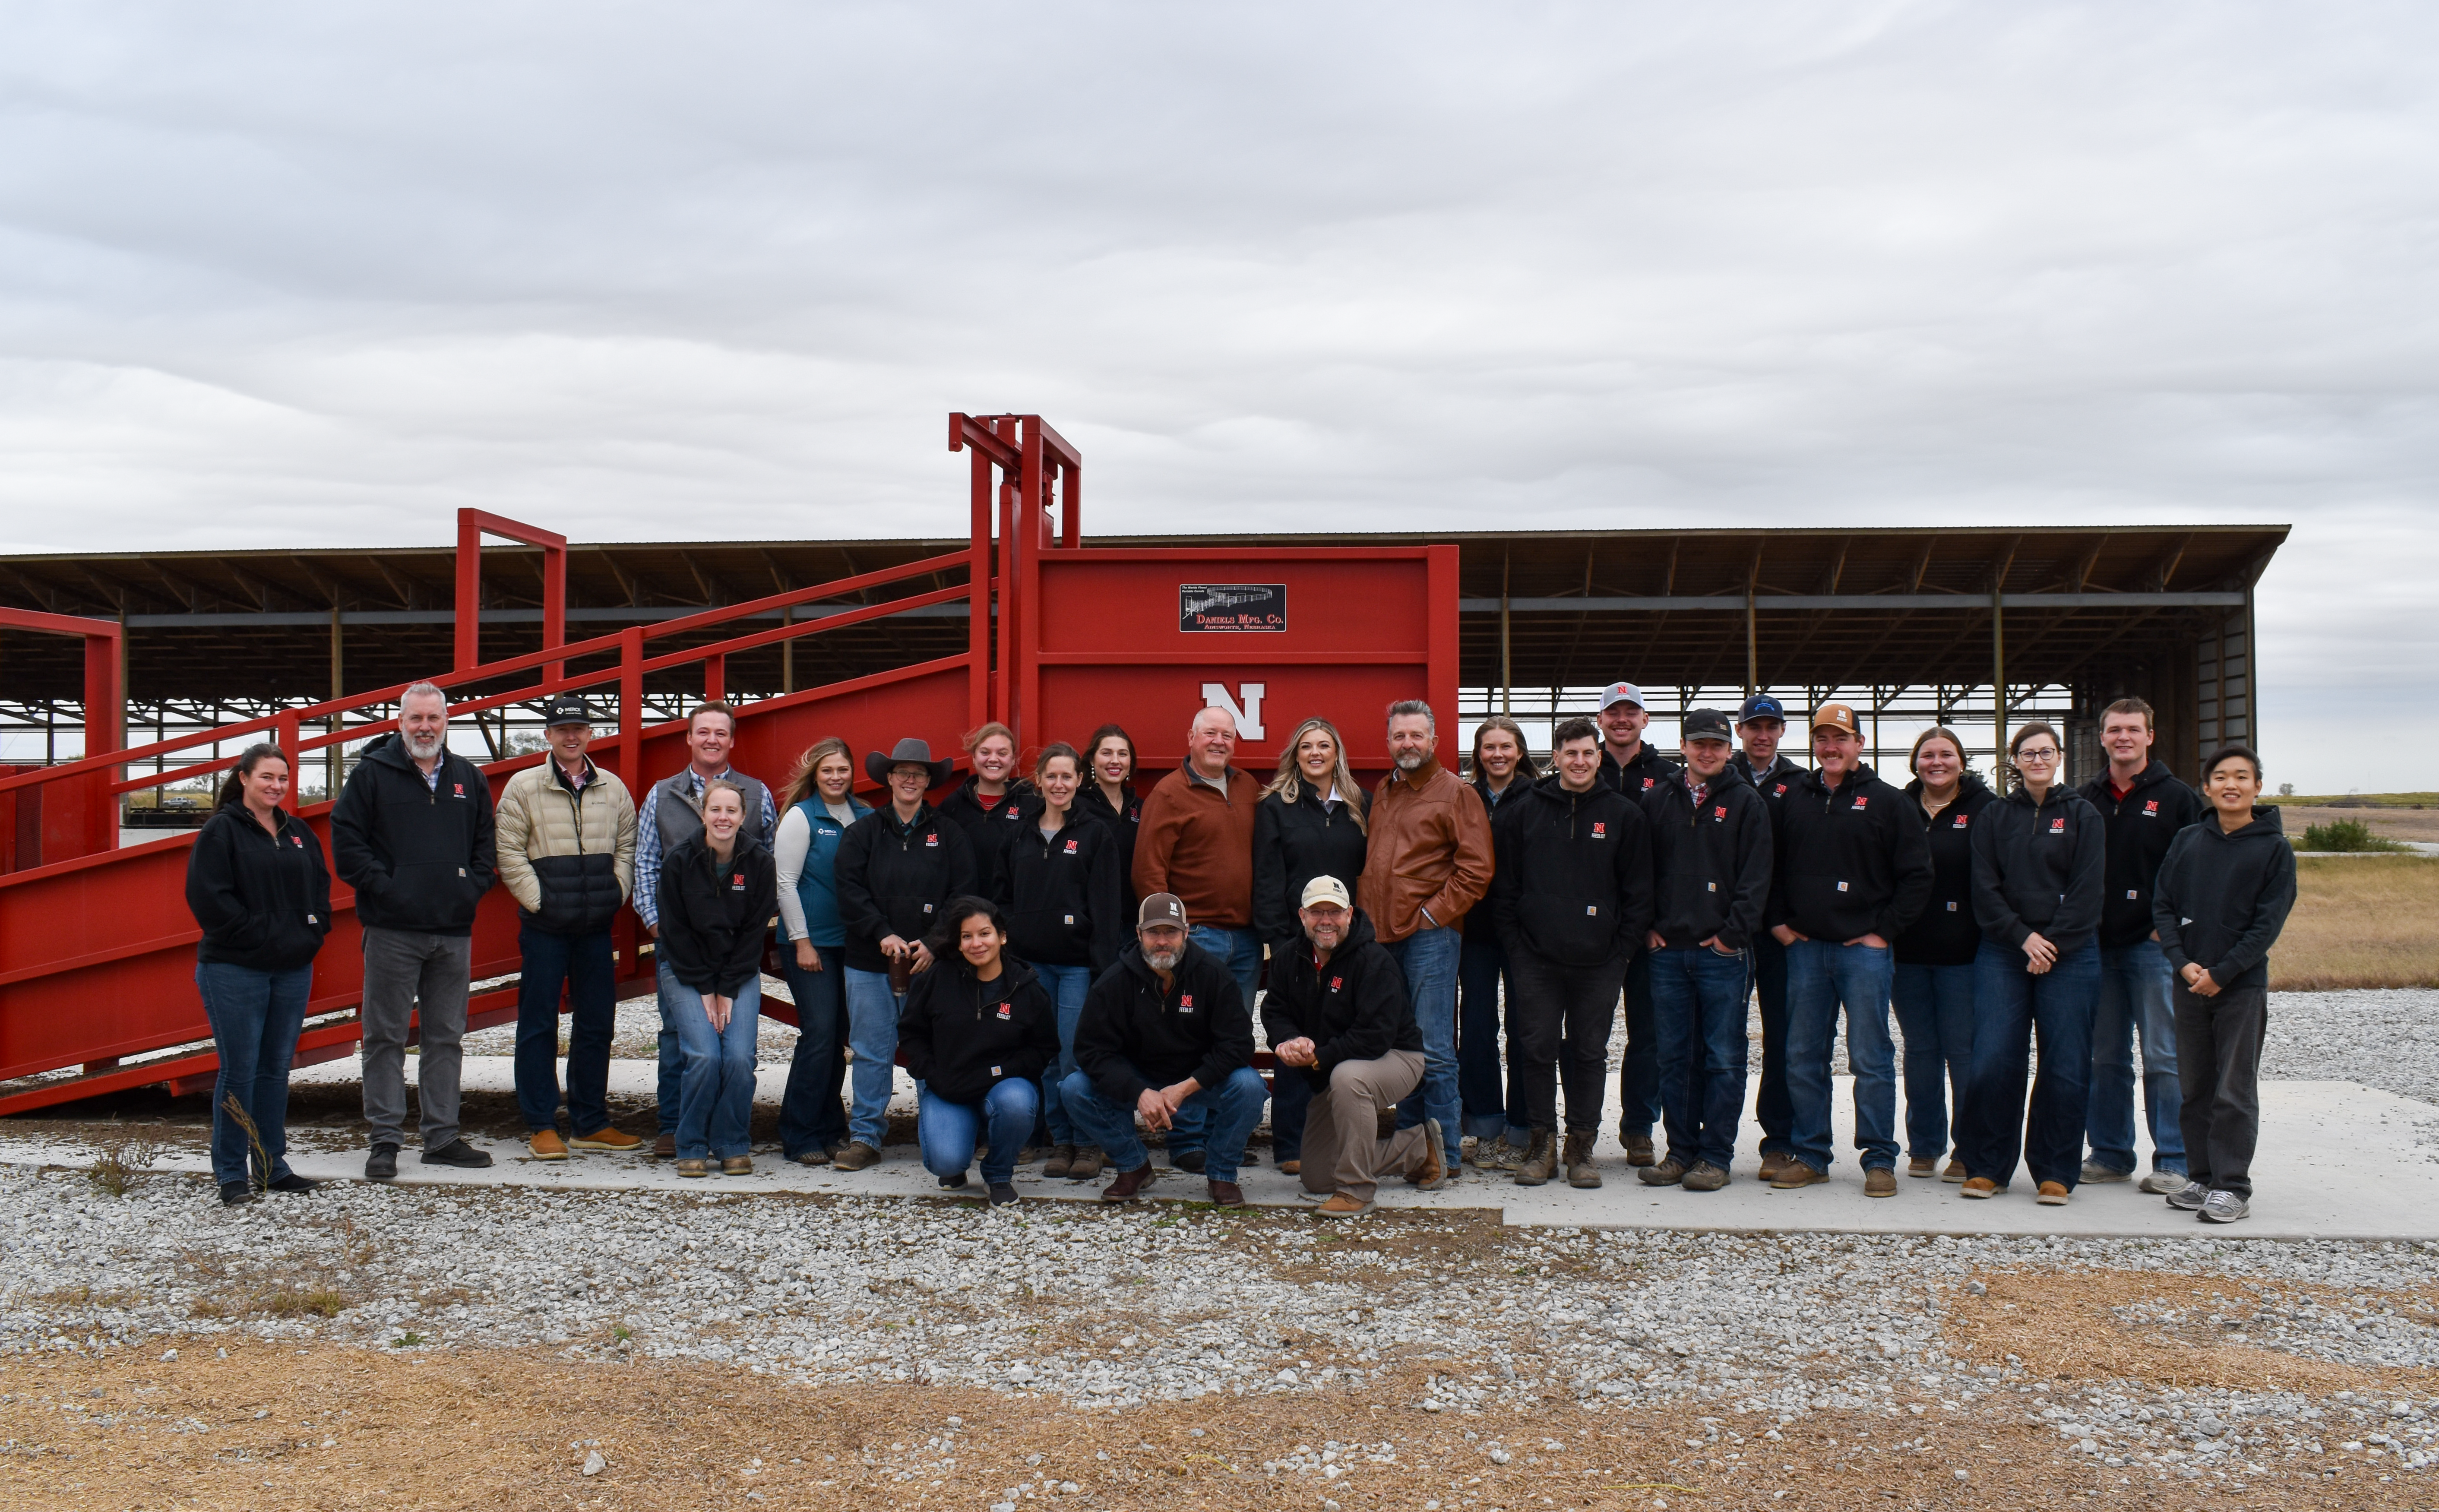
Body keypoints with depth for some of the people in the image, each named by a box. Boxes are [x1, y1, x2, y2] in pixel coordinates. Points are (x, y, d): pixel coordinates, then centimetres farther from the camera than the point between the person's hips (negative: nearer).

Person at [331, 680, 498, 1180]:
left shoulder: (469, 778, 12)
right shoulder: (372, 773, 0)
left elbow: (487, 842, 17)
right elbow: (346, 839, -5)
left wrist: (474, 886, 3)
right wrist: (381, 885, -11)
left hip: (454, 931, 4)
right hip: (392, 930, -4)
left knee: (446, 1036, 9)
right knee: (387, 1036, 0)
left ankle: (443, 1137, 17)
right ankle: (385, 1140, 7)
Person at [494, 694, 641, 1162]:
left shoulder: (613, 789, 9)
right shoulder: (523, 787, -1)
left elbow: (627, 848, 14)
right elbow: (508, 852, -4)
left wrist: (616, 895, 1)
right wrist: (538, 899, -10)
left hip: (597, 928, 4)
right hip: (544, 926, -4)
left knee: (596, 1024, 9)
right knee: (539, 1026, 2)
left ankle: (590, 1123, 19)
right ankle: (541, 1126, 10)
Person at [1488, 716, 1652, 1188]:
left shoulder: (1625, 814, 4)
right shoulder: (1523, 811, 6)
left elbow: (1639, 891, 5)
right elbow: (1505, 886, 8)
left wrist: (1621, 949, -3)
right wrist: (1514, 945, 0)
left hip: (1599, 963, 0)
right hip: (1536, 959, 1)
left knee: (1590, 1054, 6)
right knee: (1537, 1051, 3)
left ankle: (1581, 1145, 15)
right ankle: (1541, 1144, 13)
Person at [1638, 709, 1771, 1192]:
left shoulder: (1747, 804, 4)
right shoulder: (1658, 801, 12)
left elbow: (1755, 878, -2)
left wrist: (1734, 932, -9)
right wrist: (1648, 927, 3)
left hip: (1723, 952, -3)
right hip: (1668, 951, 3)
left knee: (1723, 1058, 0)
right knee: (1675, 1057, 7)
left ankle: (1716, 1156, 6)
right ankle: (1681, 1150, 15)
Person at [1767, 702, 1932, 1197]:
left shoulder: (1885, 801, 1)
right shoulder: (1795, 800, 11)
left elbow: (1916, 874, 0)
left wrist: (1885, 931, -5)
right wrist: (1778, 921, 7)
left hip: (1864, 949, -3)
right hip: (1805, 948, 4)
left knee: (1870, 1059, -1)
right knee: (1802, 1059, 6)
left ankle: (1879, 1160, 7)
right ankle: (1809, 1155, 15)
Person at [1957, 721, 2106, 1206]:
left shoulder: (2083, 816, 6)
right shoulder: (1994, 817, 10)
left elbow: (2087, 891, -2)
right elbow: (1985, 889, 3)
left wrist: (2053, 944, -10)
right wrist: (2024, 938, -8)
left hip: (2070, 954, -1)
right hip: (2002, 952, 1)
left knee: (2065, 1066, -1)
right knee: (1992, 1061, -4)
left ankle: (2056, 1173, 9)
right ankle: (1987, 1167, 7)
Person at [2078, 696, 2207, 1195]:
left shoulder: (2177, 798, 0)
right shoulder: (2088, 799, 11)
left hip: (2154, 947, -4)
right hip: (2098, 947, 4)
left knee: (2163, 1057, -2)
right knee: (2106, 1056, 9)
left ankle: (2174, 1162, 5)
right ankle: (2110, 1153, 17)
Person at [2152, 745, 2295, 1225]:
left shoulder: (2274, 848, -3)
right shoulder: (2187, 840, 6)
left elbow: (2268, 923, -7)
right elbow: (2162, 906, 5)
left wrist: (2221, 973, -13)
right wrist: (2184, 963, -9)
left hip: (2243, 986, -4)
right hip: (2190, 983, 4)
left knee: (2235, 1091, -1)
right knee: (2196, 1088, 10)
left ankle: (2233, 1186, 5)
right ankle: (2202, 1177, 19)